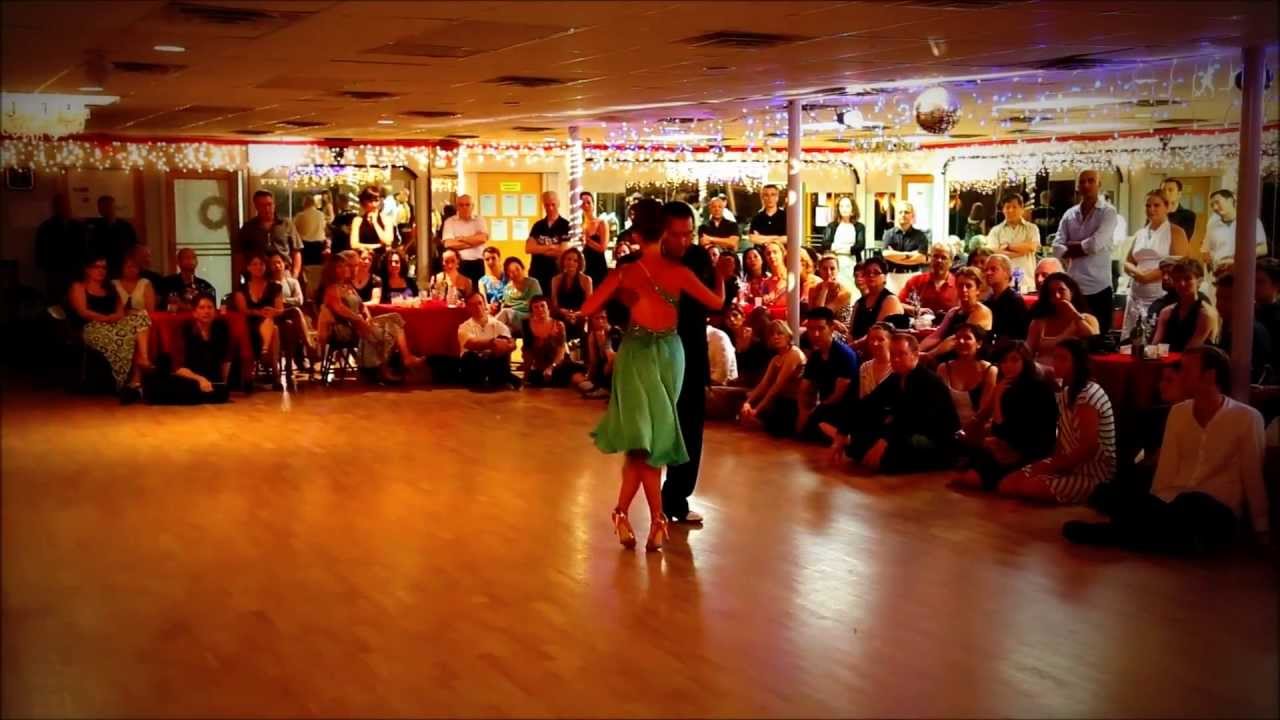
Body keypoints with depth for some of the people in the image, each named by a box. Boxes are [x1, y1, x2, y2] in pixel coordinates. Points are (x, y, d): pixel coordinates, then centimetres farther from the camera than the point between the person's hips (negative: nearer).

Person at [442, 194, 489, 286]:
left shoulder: (479, 220, 9)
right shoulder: (450, 222, 3)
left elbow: (483, 238, -8)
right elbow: (448, 244, -12)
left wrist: (461, 238, -5)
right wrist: (474, 242, -7)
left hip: (477, 263, 2)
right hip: (459, 264, -2)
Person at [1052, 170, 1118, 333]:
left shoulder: (1108, 212, -1)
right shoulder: (1069, 214, 10)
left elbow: (1095, 244, -15)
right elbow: (1057, 249, 1)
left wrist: (1072, 245, 0)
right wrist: (1083, 248, -10)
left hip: (1098, 287, -4)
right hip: (1072, 287, 4)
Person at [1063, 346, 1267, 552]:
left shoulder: (1246, 419, -5)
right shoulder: (1178, 412, 10)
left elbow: (1253, 479, -2)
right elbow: (1166, 473, 8)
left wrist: (1262, 531, -2)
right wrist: (1155, 510, -1)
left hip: (1216, 517, -3)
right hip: (1173, 504, 3)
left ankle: (1117, 532, -21)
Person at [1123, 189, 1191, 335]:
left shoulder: (1175, 232, 3)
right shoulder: (1139, 234, 19)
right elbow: (1128, 263, 18)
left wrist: (1151, 275, -15)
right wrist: (1137, 272, -5)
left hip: (1163, 296, -6)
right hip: (1137, 296, 6)